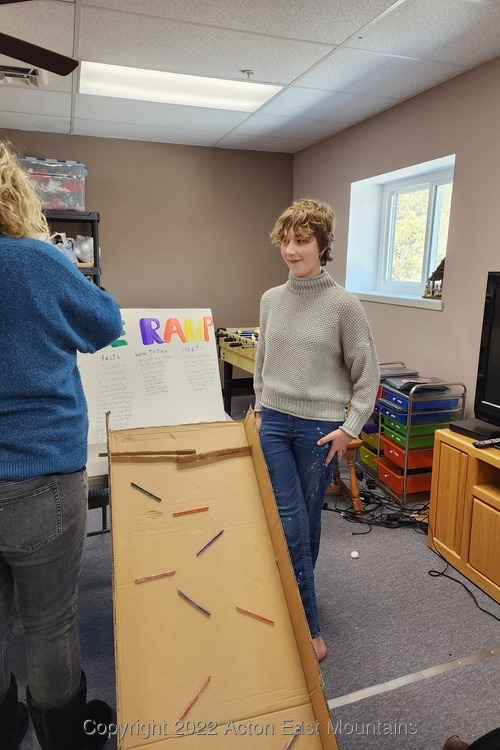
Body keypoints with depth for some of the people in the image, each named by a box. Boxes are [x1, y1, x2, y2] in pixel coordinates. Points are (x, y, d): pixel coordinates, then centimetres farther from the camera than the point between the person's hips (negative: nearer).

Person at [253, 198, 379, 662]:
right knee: (290, 522, 1)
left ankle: (297, 598, 38)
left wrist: (350, 427, -9)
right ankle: (309, 628, 17)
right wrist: (260, 408, 12)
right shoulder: (271, 299, 4)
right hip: (274, 423, 3)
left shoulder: (344, 305, -9)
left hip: (320, 428, -3)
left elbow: (366, 372, -4)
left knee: (309, 519, 12)